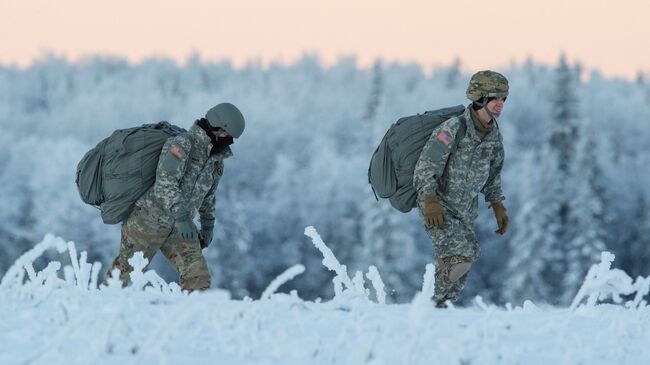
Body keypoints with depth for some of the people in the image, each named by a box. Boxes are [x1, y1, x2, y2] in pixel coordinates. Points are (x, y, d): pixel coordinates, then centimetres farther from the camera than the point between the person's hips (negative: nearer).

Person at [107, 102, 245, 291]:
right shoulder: (181, 144, -18)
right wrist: (181, 217, -36)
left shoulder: (216, 160, 9)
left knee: (198, 278, -8)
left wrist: (208, 226, 28)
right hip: (148, 219, -7)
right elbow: (165, 182, -29)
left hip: (179, 226, 7)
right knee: (127, 274, 1)